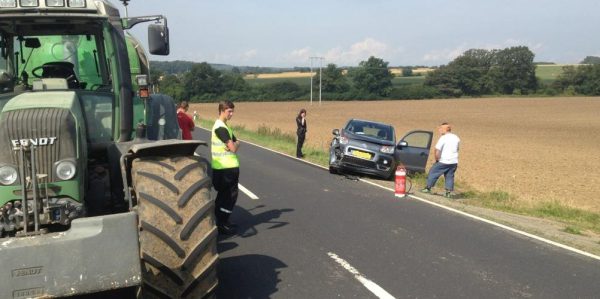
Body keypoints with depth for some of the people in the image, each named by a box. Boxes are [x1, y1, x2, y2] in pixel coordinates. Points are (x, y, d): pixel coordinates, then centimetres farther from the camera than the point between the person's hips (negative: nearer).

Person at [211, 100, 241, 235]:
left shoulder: (223, 126, 16)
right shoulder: (221, 127, -17)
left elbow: (236, 142, 13)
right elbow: (233, 148, -22)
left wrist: (234, 144, -8)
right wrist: (234, 145, 0)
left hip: (227, 167, 10)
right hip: (227, 167, -10)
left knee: (223, 195, 17)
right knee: (230, 195, -2)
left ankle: (221, 221, 27)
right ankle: (222, 224, 4)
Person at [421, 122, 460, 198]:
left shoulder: (443, 138, -14)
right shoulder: (456, 138, 8)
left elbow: (437, 151, -17)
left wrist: (437, 160, -5)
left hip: (443, 161, -6)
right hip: (454, 162, 6)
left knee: (433, 172, 9)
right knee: (449, 176, 12)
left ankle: (428, 188, 15)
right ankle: (449, 192, 7)